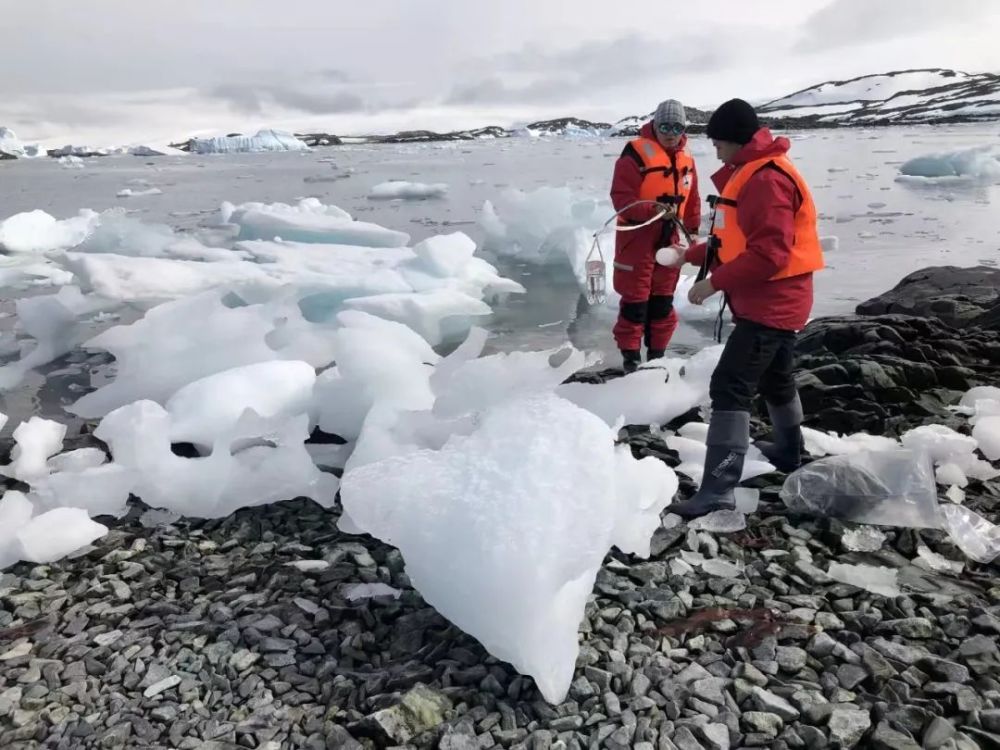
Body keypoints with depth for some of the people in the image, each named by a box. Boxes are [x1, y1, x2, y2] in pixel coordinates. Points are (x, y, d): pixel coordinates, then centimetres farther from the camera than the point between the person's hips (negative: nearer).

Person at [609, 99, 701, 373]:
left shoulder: (686, 158, 9)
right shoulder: (636, 153, -13)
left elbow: (691, 199, 18)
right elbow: (621, 198, -20)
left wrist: (692, 229, 15)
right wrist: (653, 210, -31)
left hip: (669, 238, 6)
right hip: (637, 237, -6)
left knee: (663, 300, 12)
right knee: (635, 299, -2)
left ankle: (656, 354, 24)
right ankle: (631, 355, 11)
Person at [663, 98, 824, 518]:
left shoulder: (767, 179, -20)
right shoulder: (749, 174, 15)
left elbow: (769, 252, -27)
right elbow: (736, 239, 21)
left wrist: (714, 282, -24)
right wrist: (692, 255, 14)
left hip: (771, 303, -11)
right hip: (772, 302, 11)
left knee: (729, 387, -14)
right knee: (774, 379, 25)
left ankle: (718, 492, -13)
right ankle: (789, 452, 47)